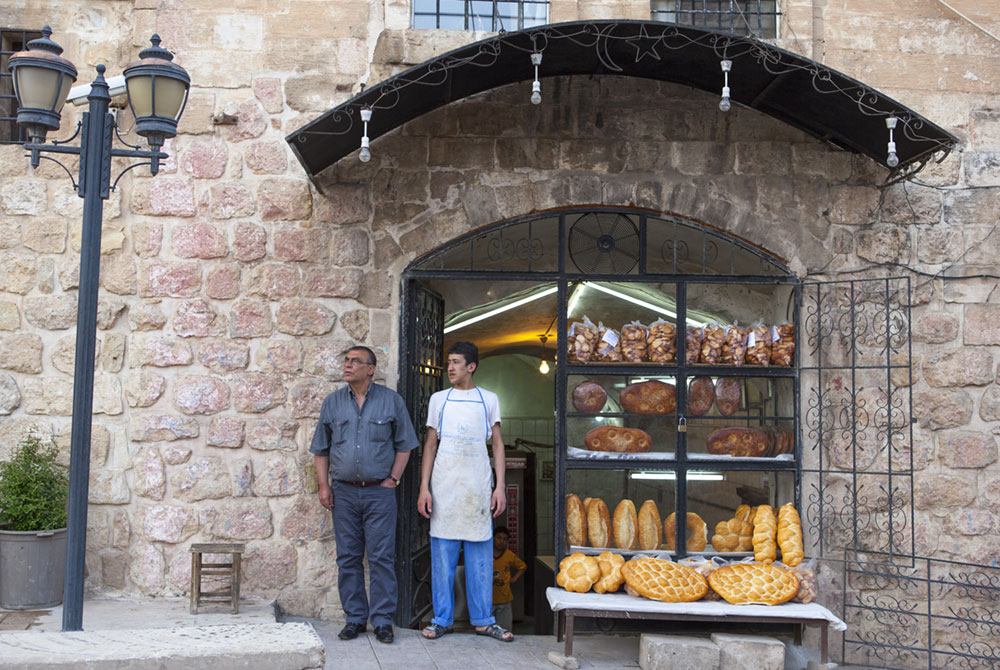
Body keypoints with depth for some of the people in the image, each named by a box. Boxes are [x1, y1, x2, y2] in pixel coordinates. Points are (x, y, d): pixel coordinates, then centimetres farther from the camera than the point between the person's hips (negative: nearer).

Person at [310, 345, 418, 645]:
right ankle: (355, 618, 17)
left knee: (382, 557, -2)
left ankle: (382, 620, 7)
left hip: (379, 491, -2)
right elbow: (321, 448, 13)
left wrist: (393, 479, -2)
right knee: (348, 558, 6)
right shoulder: (333, 402, 8)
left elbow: (404, 444, 6)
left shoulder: (391, 400, 2)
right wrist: (324, 485, 4)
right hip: (344, 491, 3)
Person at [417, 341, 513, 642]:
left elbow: (497, 444, 8)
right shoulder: (439, 399, 8)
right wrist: (424, 488, 0)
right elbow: (430, 444, 8)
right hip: (444, 488, 0)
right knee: (442, 555, 3)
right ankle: (442, 620, 13)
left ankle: (483, 620, 13)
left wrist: (500, 486, -1)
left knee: (480, 556, 4)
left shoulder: (488, 399, 8)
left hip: (478, 489, 0)